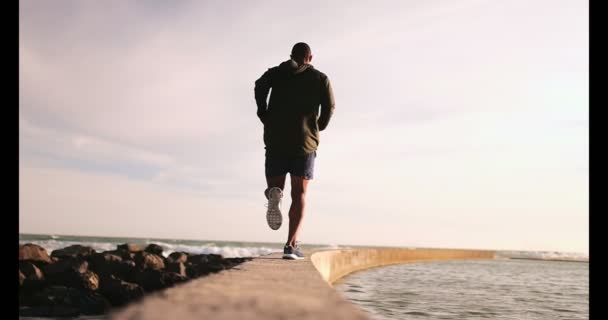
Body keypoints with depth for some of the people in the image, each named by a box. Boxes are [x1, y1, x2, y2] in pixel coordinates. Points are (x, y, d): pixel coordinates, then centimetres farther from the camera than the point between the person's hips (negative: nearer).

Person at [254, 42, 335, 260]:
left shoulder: (276, 72, 15)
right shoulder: (320, 78, 12)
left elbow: (260, 86, -7)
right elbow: (329, 106, -3)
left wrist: (265, 118, 1)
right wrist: (319, 127, 14)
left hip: (276, 139, 1)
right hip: (305, 141, -1)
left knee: (275, 186, 13)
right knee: (299, 194, 5)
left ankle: (274, 194, -26)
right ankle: (291, 244, -8)